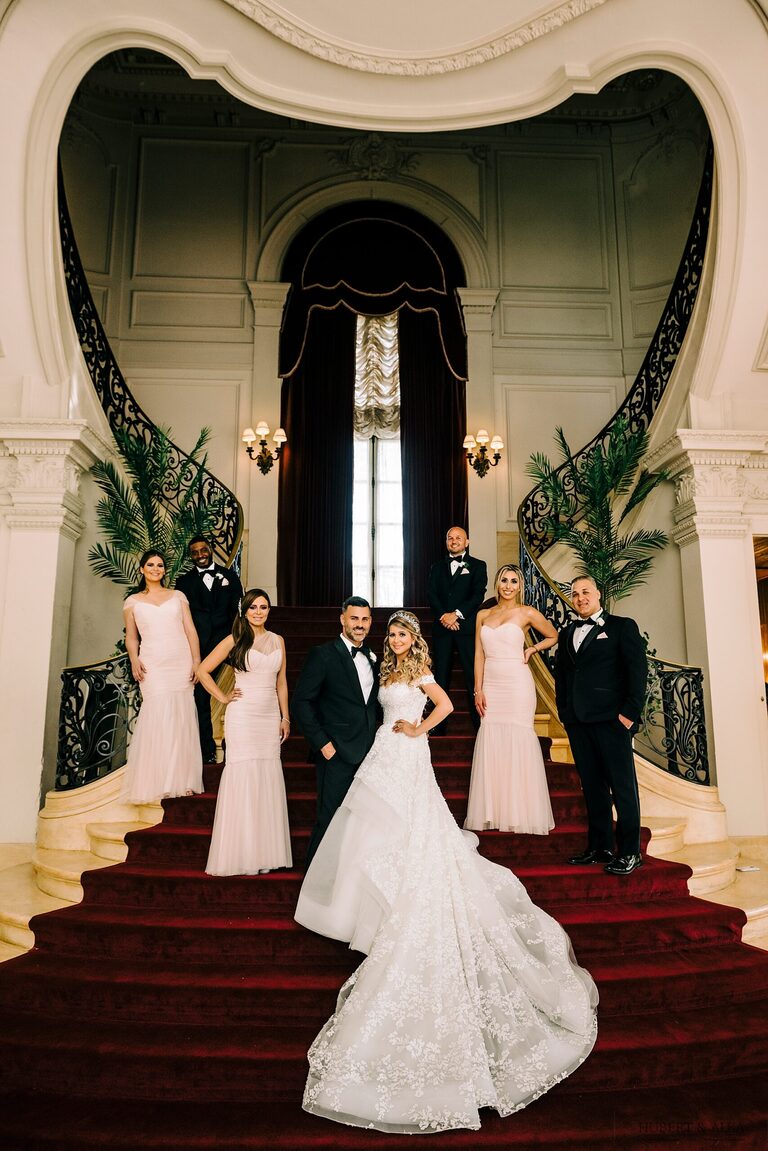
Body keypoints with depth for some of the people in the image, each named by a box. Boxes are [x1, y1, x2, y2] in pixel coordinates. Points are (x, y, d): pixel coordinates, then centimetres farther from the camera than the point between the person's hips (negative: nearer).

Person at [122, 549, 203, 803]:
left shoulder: (178, 597, 13)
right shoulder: (133, 602, 13)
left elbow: (190, 630, 9)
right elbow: (131, 636, 10)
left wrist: (197, 660, -1)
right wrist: (134, 660, -8)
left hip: (181, 663, 1)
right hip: (153, 665, -1)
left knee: (181, 719, -1)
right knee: (157, 716, -11)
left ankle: (181, 780, 7)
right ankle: (157, 781, -3)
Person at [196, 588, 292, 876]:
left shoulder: (278, 640, 10)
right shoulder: (235, 640, -3)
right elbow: (202, 670, 0)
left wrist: (285, 717, 11)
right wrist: (223, 697, -3)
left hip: (270, 717, 4)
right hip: (243, 715, -4)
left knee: (268, 779, 5)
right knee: (242, 776, -2)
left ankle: (265, 852, 16)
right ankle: (241, 854, 9)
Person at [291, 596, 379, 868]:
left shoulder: (372, 657, 12)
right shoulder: (323, 655, -8)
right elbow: (301, 702, -11)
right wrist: (321, 743, -14)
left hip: (367, 753, 6)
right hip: (337, 753, -6)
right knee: (330, 819, 1)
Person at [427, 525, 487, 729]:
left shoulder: (477, 566, 7)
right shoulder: (437, 567, 16)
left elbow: (478, 595, -5)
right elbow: (431, 594, 4)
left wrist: (457, 614, -15)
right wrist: (443, 615, -12)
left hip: (467, 626, -3)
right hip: (442, 627, 3)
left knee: (473, 674, -4)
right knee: (441, 674, 5)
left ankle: (479, 721, 1)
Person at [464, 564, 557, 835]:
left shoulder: (527, 613, 2)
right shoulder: (483, 615, 11)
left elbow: (553, 637, 16)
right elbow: (479, 655, 9)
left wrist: (532, 649, 0)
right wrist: (478, 690, 2)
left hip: (517, 683, -3)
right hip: (491, 686, 4)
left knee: (518, 741, -2)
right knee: (490, 743, 2)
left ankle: (521, 814, 8)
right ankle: (492, 813, 12)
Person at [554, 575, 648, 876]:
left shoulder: (622, 626, 3)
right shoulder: (567, 633, 19)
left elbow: (638, 669, -4)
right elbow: (560, 674, 21)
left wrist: (630, 711, -11)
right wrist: (563, 710, 10)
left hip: (611, 718, -5)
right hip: (577, 721, 5)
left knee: (622, 785, 0)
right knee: (592, 786, 10)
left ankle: (629, 852, 7)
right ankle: (600, 847, 18)